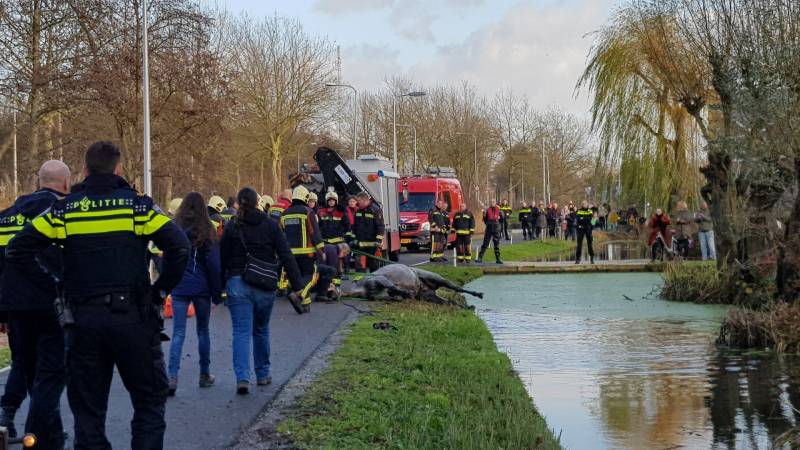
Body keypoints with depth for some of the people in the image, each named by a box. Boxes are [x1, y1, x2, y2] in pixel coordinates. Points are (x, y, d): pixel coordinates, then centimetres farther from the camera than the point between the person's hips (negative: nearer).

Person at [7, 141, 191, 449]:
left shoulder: (64, 210, 3)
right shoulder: (138, 206, -2)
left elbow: (17, 251, -1)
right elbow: (180, 247, -10)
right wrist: (161, 291, 0)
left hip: (83, 319, 2)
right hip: (132, 317, -2)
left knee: (88, 408, 11)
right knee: (150, 400, 11)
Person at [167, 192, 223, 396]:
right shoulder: (207, 231, -5)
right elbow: (214, 264, -3)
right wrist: (217, 293, 3)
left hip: (179, 288, 0)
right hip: (201, 288, 0)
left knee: (178, 333, -1)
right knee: (203, 331, 14)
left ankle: (172, 376, -15)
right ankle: (205, 375, 21)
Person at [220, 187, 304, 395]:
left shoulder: (232, 228, 1)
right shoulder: (271, 225, 1)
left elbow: (222, 259, 2)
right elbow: (286, 257, -3)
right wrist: (296, 287, -3)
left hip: (237, 284, -1)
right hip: (265, 287, 1)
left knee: (241, 332, -3)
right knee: (261, 330, 18)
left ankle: (242, 378, -18)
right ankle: (263, 374, 28)